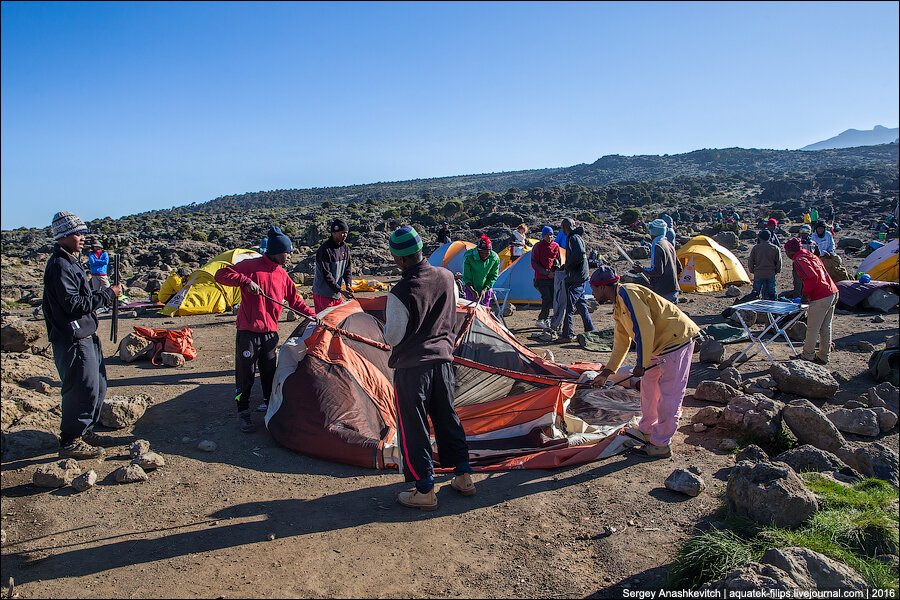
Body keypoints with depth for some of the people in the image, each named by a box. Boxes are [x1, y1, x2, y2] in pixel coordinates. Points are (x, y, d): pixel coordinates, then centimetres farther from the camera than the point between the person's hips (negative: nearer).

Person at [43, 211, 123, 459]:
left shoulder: (70, 262, 17)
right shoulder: (59, 266, -16)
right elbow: (74, 305, -22)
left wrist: (104, 294, 10)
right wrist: (107, 295, -17)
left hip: (85, 336, 10)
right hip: (72, 341, -10)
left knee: (97, 387, 17)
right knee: (82, 390, -5)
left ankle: (85, 432, 29)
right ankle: (70, 442, 7)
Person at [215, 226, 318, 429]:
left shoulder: (282, 275, 10)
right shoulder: (251, 266, -9)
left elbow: (294, 300, 19)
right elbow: (221, 275, -14)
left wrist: (311, 314, 9)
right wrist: (246, 281, -26)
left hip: (270, 332, 6)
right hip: (248, 332, -6)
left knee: (270, 372, 14)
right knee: (245, 374, 1)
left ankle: (270, 404, 32)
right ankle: (243, 413, 12)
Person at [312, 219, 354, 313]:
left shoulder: (344, 247, 6)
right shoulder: (325, 249, -19)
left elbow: (347, 269, 11)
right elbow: (327, 275, -20)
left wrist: (348, 285, -6)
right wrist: (341, 290, -22)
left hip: (336, 294, 7)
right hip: (323, 294, -7)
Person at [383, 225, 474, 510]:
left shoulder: (400, 292, -20)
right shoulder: (446, 277, -1)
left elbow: (392, 337, -12)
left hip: (411, 365, -6)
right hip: (443, 357, 6)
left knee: (413, 426, 6)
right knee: (447, 417, 19)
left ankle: (424, 492, 15)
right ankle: (463, 477, 30)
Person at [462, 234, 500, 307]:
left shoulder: (495, 258, -17)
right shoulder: (469, 256, -23)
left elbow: (493, 277, -7)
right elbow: (466, 277, -18)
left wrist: (484, 290, -19)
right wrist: (472, 291, -31)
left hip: (486, 288, 2)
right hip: (471, 287, -2)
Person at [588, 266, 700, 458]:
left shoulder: (627, 293, -17)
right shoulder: (618, 307, 14)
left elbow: (645, 329, -24)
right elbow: (621, 343, 21)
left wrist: (641, 363, -18)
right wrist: (606, 372, 21)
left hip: (677, 339, -11)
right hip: (659, 346, 11)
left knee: (669, 395, -4)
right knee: (648, 386, 19)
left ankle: (661, 445, 4)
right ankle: (646, 431, 35)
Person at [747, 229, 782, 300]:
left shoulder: (756, 248, -4)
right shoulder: (775, 248, 0)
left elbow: (750, 261, 0)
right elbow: (778, 262, 5)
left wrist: (752, 271, 13)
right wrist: (776, 271, 19)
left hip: (758, 274, -1)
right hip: (771, 275, 1)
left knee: (755, 292, 7)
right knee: (772, 293, 9)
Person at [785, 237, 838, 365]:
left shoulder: (799, 261, -11)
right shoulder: (811, 255, 17)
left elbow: (812, 278, -24)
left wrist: (805, 294, -11)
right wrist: (808, 293, 20)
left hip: (820, 298, -10)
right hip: (832, 292, 10)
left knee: (812, 329, 2)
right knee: (825, 328, 16)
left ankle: (807, 356, 12)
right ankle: (823, 356, 24)